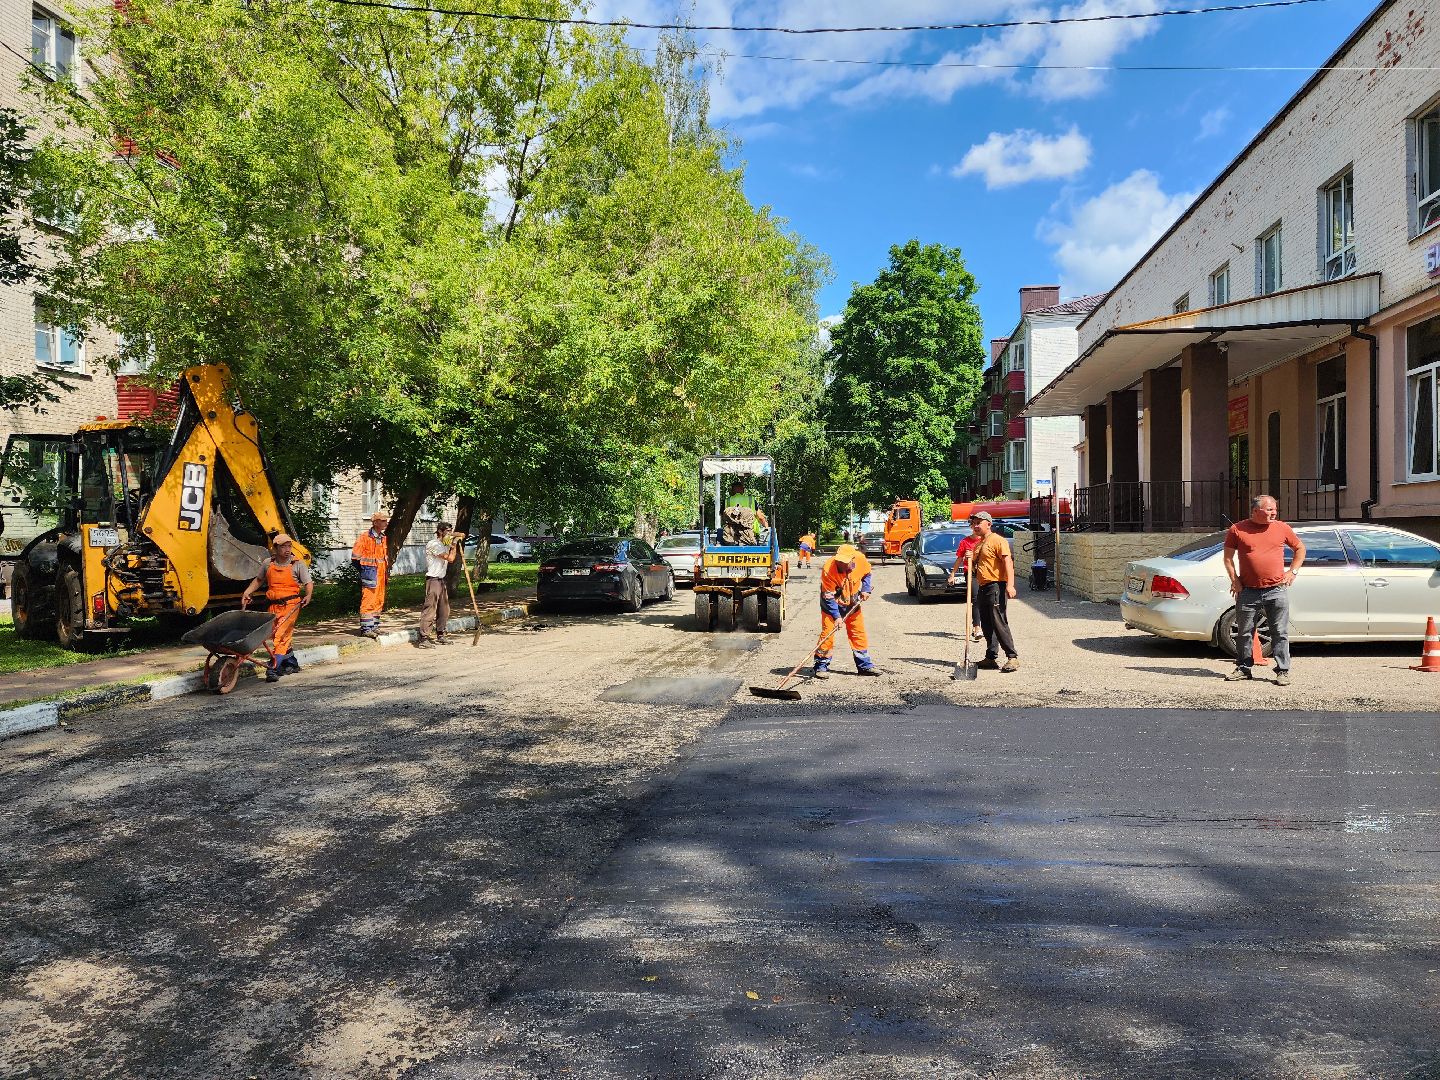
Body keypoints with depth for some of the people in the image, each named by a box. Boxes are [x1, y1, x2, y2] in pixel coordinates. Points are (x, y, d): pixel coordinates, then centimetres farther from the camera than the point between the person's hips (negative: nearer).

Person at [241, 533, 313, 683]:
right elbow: (258, 580, 24)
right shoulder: (268, 564, 9)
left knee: (281, 635, -15)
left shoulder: (297, 565, -2)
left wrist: (308, 595, -22)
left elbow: (309, 583, -3)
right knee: (279, 635, 13)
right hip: (274, 605, 5)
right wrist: (246, 593, 15)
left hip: (291, 604, -5)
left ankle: (273, 668, -18)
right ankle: (292, 663, 31)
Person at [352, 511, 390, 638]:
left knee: (379, 601, 12)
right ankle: (366, 629, -4)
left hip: (381, 574, 8)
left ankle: (374, 626, 21)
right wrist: (364, 571, -5)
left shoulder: (383, 538, 12)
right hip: (370, 575, -8)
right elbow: (355, 557, -10)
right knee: (368, 602, -7)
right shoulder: (365, 537, -11)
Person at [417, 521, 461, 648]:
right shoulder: (434, 544, -14)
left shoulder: (444, 545, 16)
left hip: (441, 580, 10)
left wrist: (458, 541, 6)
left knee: (444, 610, 13)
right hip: (433, 580, -10)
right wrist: (454, 543, -7)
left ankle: (440, 636, 23)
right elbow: (450, 558, -19)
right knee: (430, 609, -12)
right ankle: (423, 639, -12)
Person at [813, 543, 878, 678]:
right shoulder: (828, 570, -32)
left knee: (858, 632, 9)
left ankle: (865, 665, 20)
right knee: (827, 632, -11)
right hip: (832, 603, -4)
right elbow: (829, 597, -26)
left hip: (852, 602, 4)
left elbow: (866, 573, 4)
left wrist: (866, 589, -8)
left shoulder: (861, 559, -21)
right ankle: (821, 666, 0)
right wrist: (836, 616, -30)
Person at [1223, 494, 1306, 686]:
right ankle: (1243, 668, 19)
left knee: (1280, 633, 2)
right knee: (1244, 632, 8)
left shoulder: (1282, 528, 6)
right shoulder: (1237, 530, 1)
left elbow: (1300, 549, 19)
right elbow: (1228, 557, 8)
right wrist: (1234, 580, 0)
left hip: (1277, 591, 0)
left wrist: (1292, 571, 8)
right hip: (1248, 592, 0)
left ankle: (1283, 671, 10)